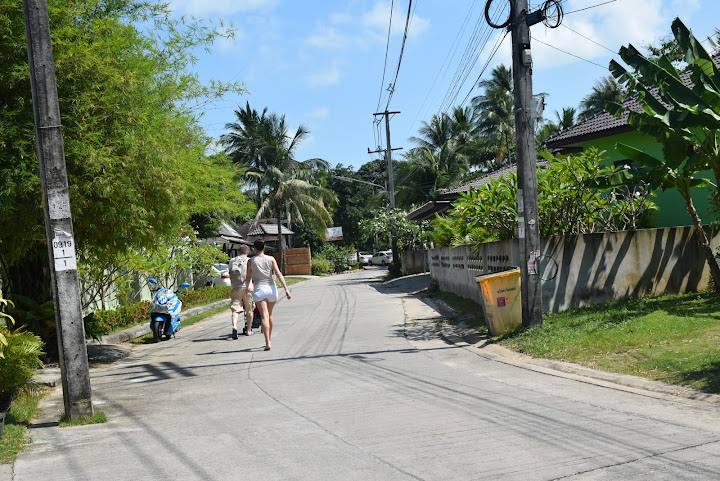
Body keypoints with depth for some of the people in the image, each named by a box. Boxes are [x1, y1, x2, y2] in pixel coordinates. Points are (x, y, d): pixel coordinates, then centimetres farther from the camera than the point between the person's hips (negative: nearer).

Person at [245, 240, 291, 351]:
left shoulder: (251, 261, 1)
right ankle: (269, 338, 32)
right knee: (270, 314, 21)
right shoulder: (271, 259, 3)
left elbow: (248, 277, 10)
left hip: (259, 289, -2)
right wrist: (286, 289, -7)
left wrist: (247, 288, 30)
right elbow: (278, 274, -4)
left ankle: (268, 343, -21)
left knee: (264, 316, -9)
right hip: (271, 288, 2)